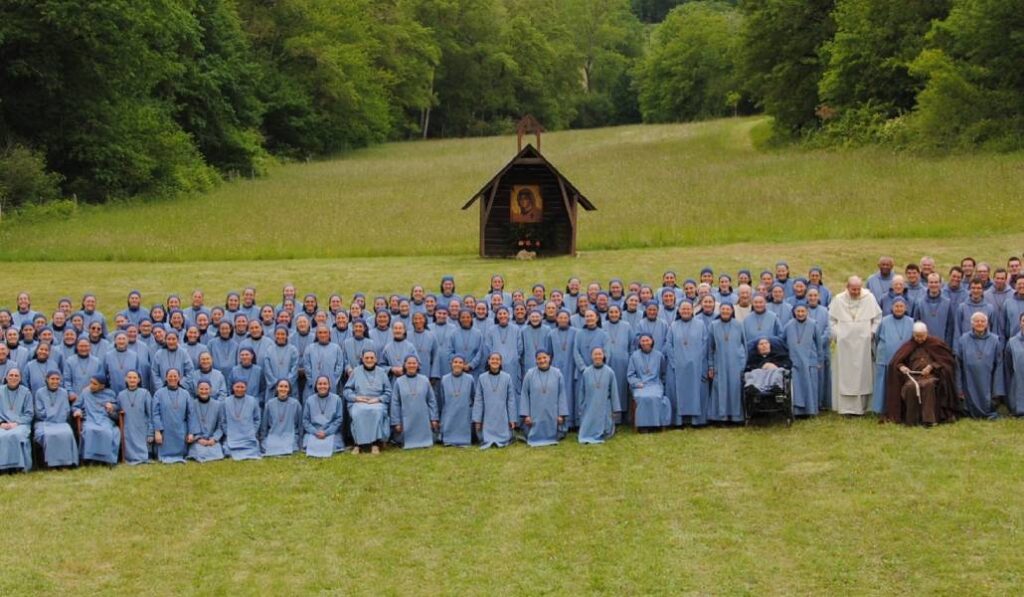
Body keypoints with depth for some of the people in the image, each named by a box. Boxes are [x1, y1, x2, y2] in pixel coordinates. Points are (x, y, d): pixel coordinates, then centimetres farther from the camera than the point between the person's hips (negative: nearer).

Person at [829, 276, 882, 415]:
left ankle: (861, 406, 8)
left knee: (862, 373, 2)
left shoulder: (869, 298, -1)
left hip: (863, 342, 0)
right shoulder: (838, 299, 0)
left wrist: (872, 332, 1)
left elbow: (878, 317, 8)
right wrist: (836, 334, 0)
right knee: (844, 374, -1)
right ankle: (845, 407, 1)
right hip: (844, 342, 0)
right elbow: (831, 319, 7)